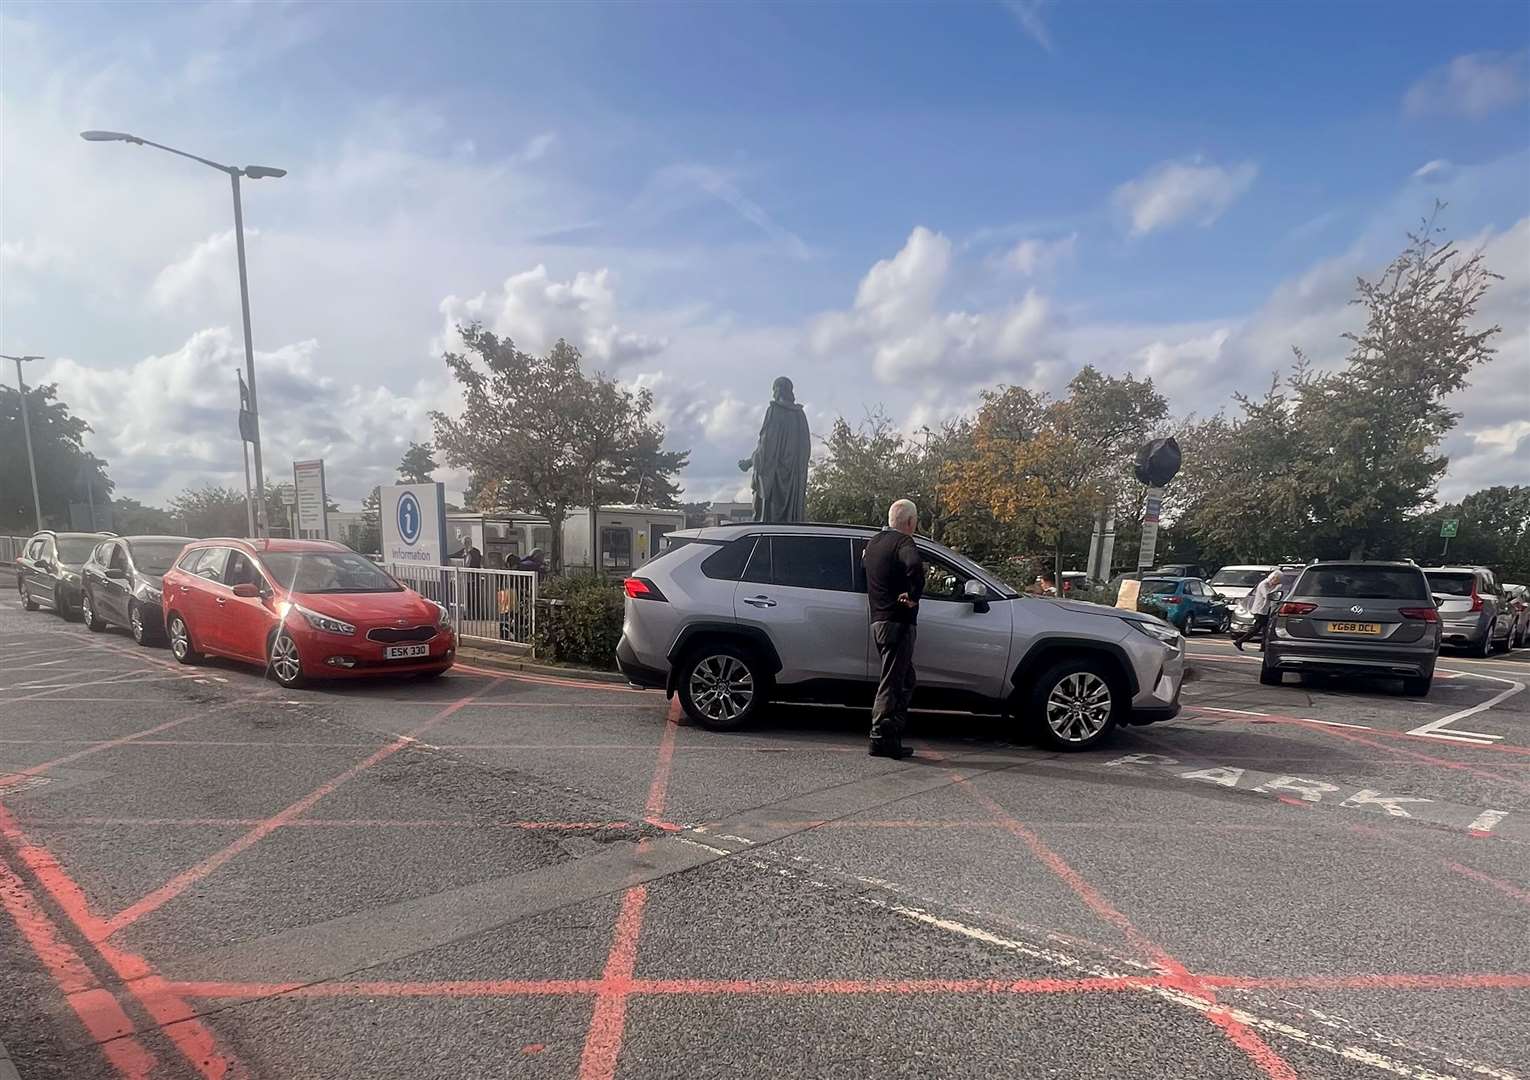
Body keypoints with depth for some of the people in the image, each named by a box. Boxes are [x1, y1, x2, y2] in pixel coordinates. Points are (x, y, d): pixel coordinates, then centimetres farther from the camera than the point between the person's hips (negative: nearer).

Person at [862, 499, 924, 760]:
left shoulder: (873, 542, 16)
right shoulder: (903, 542, -11)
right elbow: (915, 565, -32)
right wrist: (913, 596, -22)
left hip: (878, 621, 9)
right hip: (897, 622, -8)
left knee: (904, 680, 17)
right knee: (891, 682, -5)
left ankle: (893, 736, 18)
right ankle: (880, 738, -4)